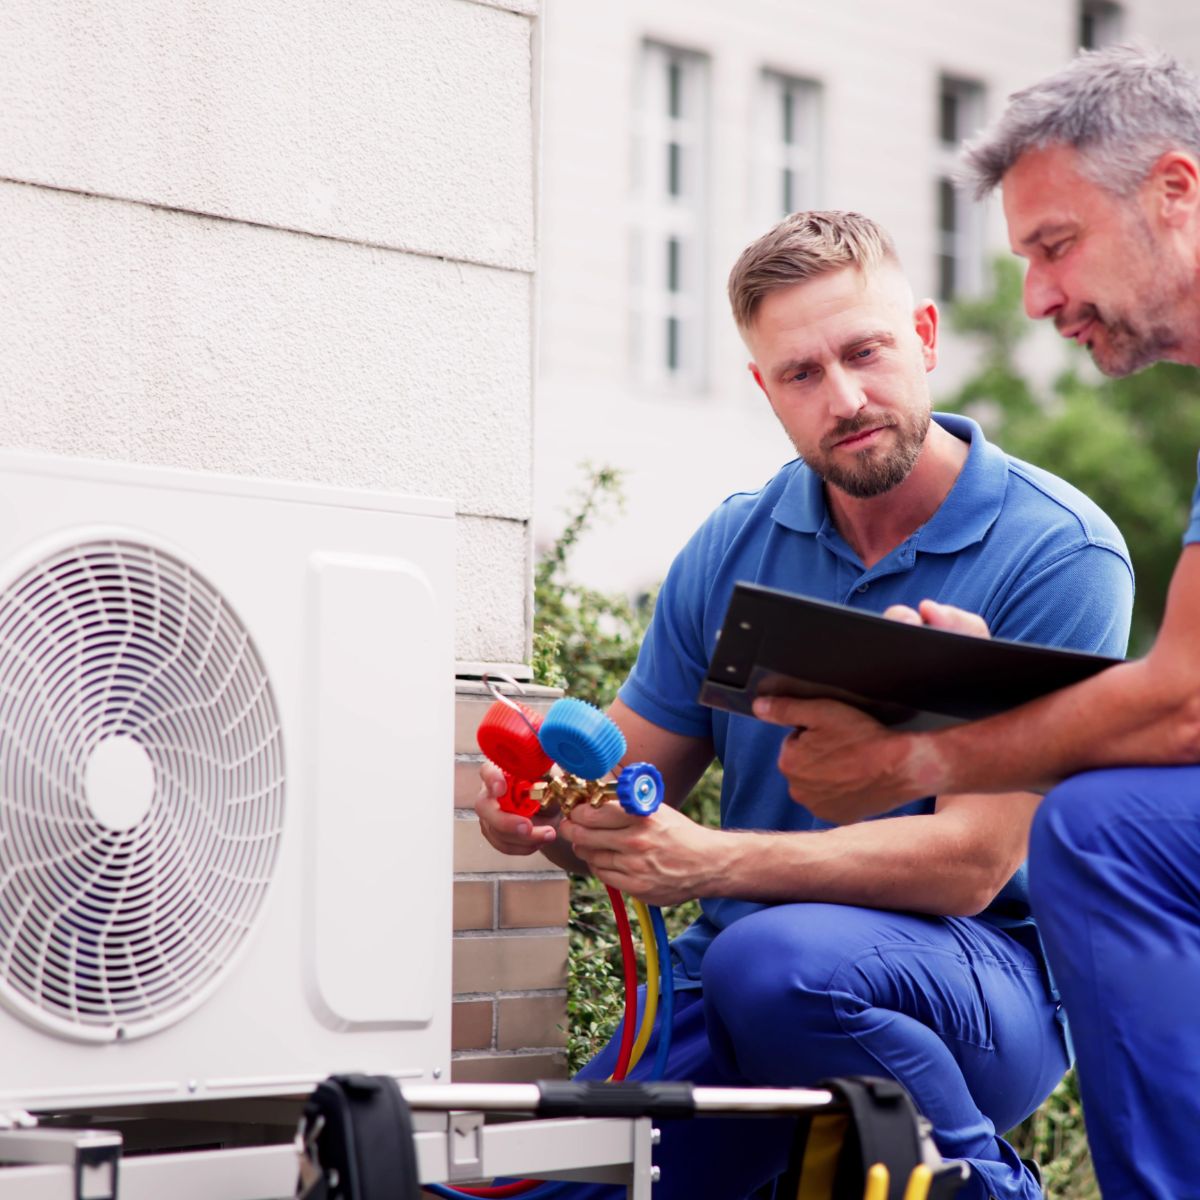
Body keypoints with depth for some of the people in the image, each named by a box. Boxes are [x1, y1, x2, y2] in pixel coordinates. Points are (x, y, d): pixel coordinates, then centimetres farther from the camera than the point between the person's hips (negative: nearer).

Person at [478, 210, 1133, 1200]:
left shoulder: (1059, 552, -11)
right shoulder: (734, 549, 6)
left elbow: (970, 862, -18)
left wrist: (710, 860, -29)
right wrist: (544, 806, -13)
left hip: (989, 981, -4)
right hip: (734, 1005, 5)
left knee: (780, 960, -36)